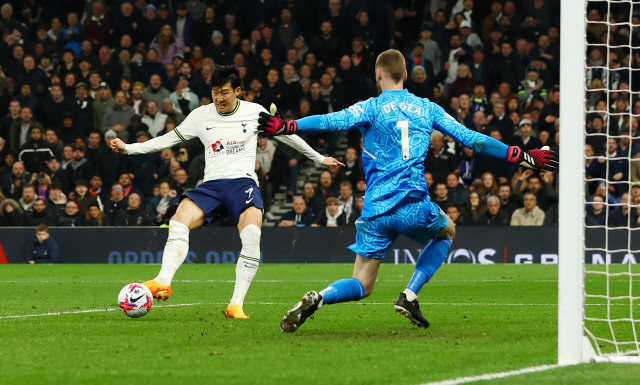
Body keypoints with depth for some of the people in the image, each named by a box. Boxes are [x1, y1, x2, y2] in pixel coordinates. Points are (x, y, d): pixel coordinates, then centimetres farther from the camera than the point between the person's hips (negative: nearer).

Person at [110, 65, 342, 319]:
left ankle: (236, 305, -29)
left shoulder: (254, 112, 8)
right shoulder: (201, 116, 12)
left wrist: (319, 158, 29)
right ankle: (163, 282, -41)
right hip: (212, 184, 2)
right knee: (179, 219, -28)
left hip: (243, 182, -2)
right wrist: (128, 148, 10)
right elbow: (169, 139, 18)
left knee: (252, 233, -31)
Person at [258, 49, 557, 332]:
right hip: (415, 208, 0)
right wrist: (523, 157, 20)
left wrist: (284, 127, -16)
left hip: (376, 211, 0)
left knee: (361, 286, 8)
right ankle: (409, 297, 14)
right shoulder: (428, 109, 11)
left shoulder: (372, 108, 3)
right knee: (446, 232, 34)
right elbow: (469, 138, 13)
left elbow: (332, 121, -14)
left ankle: (316, 299, -24)